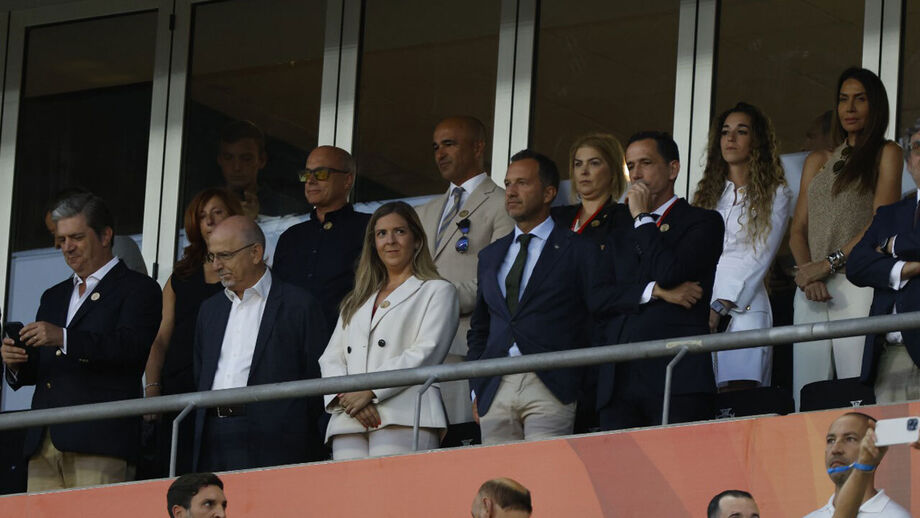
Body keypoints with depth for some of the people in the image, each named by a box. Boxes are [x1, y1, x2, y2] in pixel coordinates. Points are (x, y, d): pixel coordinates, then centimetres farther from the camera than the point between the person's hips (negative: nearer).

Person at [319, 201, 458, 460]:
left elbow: (425, 353, -1)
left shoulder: (437, 291, 14)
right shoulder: (357, 301, 30)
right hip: (349, 420, 4)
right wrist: (346, 395, -4)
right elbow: (331, 358, 20)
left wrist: (369, 391, -10)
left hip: (402, 418, -4)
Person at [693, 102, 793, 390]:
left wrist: (720, 307, -11)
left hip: (742, 307, -4)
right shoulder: (707, 192, 21)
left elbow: (759, 257, -3)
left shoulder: (775, 194, 7)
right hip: (697, 307, 4)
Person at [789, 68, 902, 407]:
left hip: (859, 283, -5)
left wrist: (829, 264, -11)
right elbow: (798, 229, 17)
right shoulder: (817, 162, 24)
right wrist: (807, 273, -4)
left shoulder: (885, 154, 9)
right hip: (812, 290, 5)